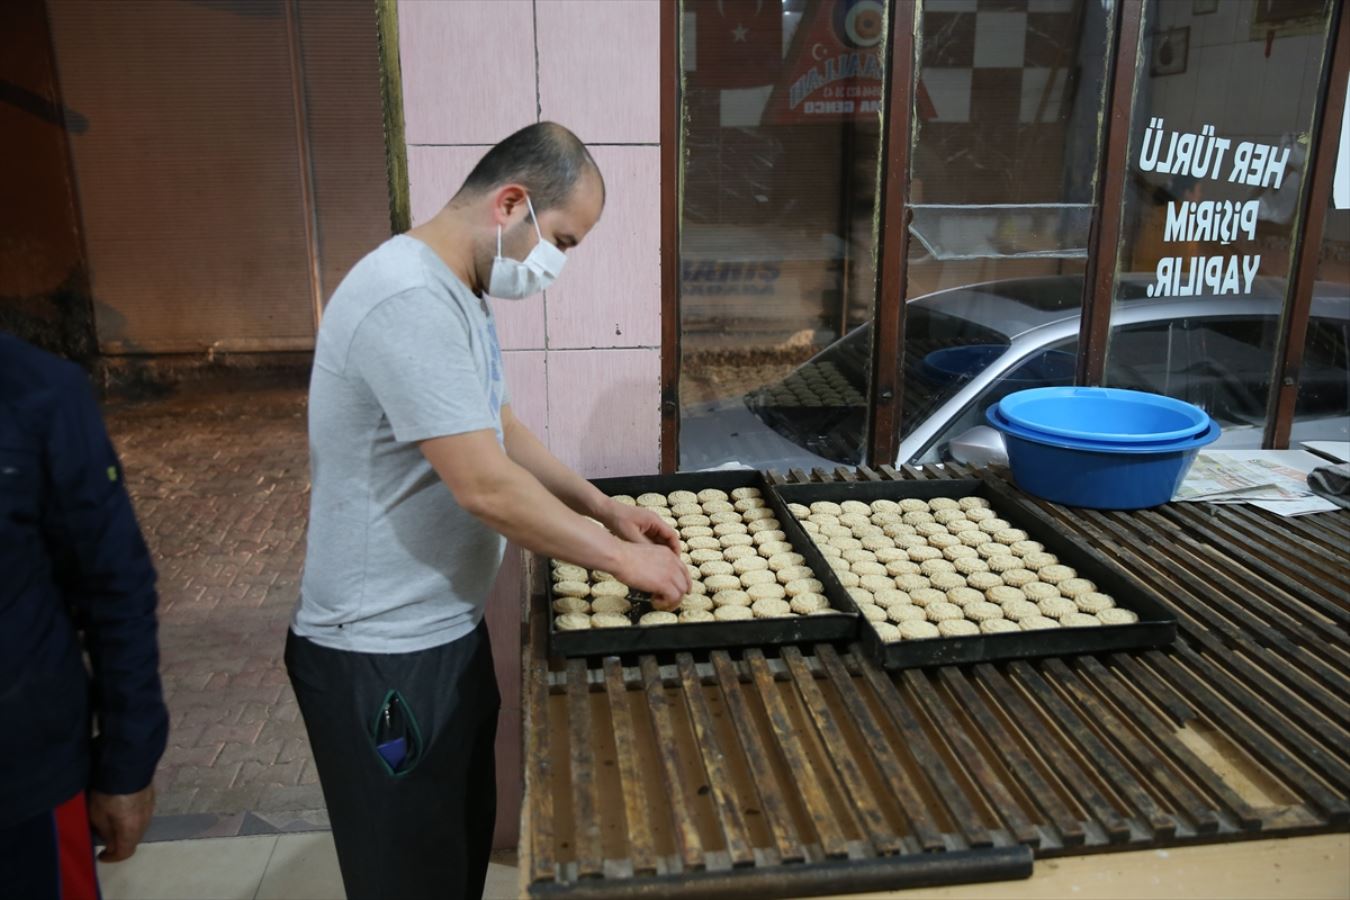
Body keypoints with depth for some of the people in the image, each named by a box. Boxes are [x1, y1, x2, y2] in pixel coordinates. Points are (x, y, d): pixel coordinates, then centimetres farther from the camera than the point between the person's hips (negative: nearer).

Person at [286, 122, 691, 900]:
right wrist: (619, 556, -19)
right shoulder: (411, 300, -27)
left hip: (445, 627, 10)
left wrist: (604, 508, 6)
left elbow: (499, 430, 15)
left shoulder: (455, 293, 8)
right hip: (385, 654, -10)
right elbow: (485, 486, -29)